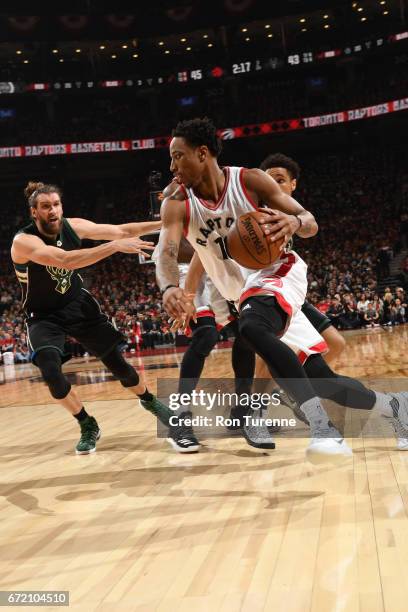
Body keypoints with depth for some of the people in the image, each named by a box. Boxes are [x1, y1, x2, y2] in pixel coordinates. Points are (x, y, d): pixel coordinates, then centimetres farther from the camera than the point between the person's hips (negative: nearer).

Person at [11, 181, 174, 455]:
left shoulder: (73, 226, -12)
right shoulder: (24, 241, -28)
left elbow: (121, 230, -8)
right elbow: (65, 260, -44)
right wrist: (116, 246, -48)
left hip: (79, 305, 4)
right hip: (44, 317, -3)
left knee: (117, 362, 5)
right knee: (51, 372, -25)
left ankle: (150, 401, 34)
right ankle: (88, 426, -1)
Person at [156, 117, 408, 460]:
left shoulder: (250, 180, -12)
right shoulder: (177, 204, -6)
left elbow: (311, 225, -10)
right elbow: (166, 255, -21)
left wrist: (295, 222, -35)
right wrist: (170, 288, -44)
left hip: (278, 274, -4)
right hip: (247, 292, 4)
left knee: (252, 328, -38)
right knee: (321, 381, 1)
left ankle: (323, 428, -37)